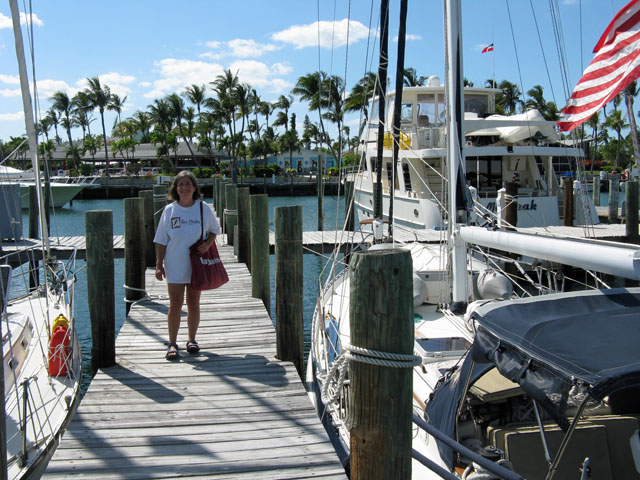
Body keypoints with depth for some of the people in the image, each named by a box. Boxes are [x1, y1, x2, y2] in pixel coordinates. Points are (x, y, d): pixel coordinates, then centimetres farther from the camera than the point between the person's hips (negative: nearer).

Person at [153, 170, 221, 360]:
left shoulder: (204, 209, -1)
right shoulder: (169, 210, -2)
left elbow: (214, 230, 13)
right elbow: (161, 240, 1)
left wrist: (207, 244, -7)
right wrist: (159, 264, -3)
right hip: (175, 266, -1)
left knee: (194, 304, 9)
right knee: (175, 305, -1)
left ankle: (192, 339, 24)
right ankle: (172, 344, 9)